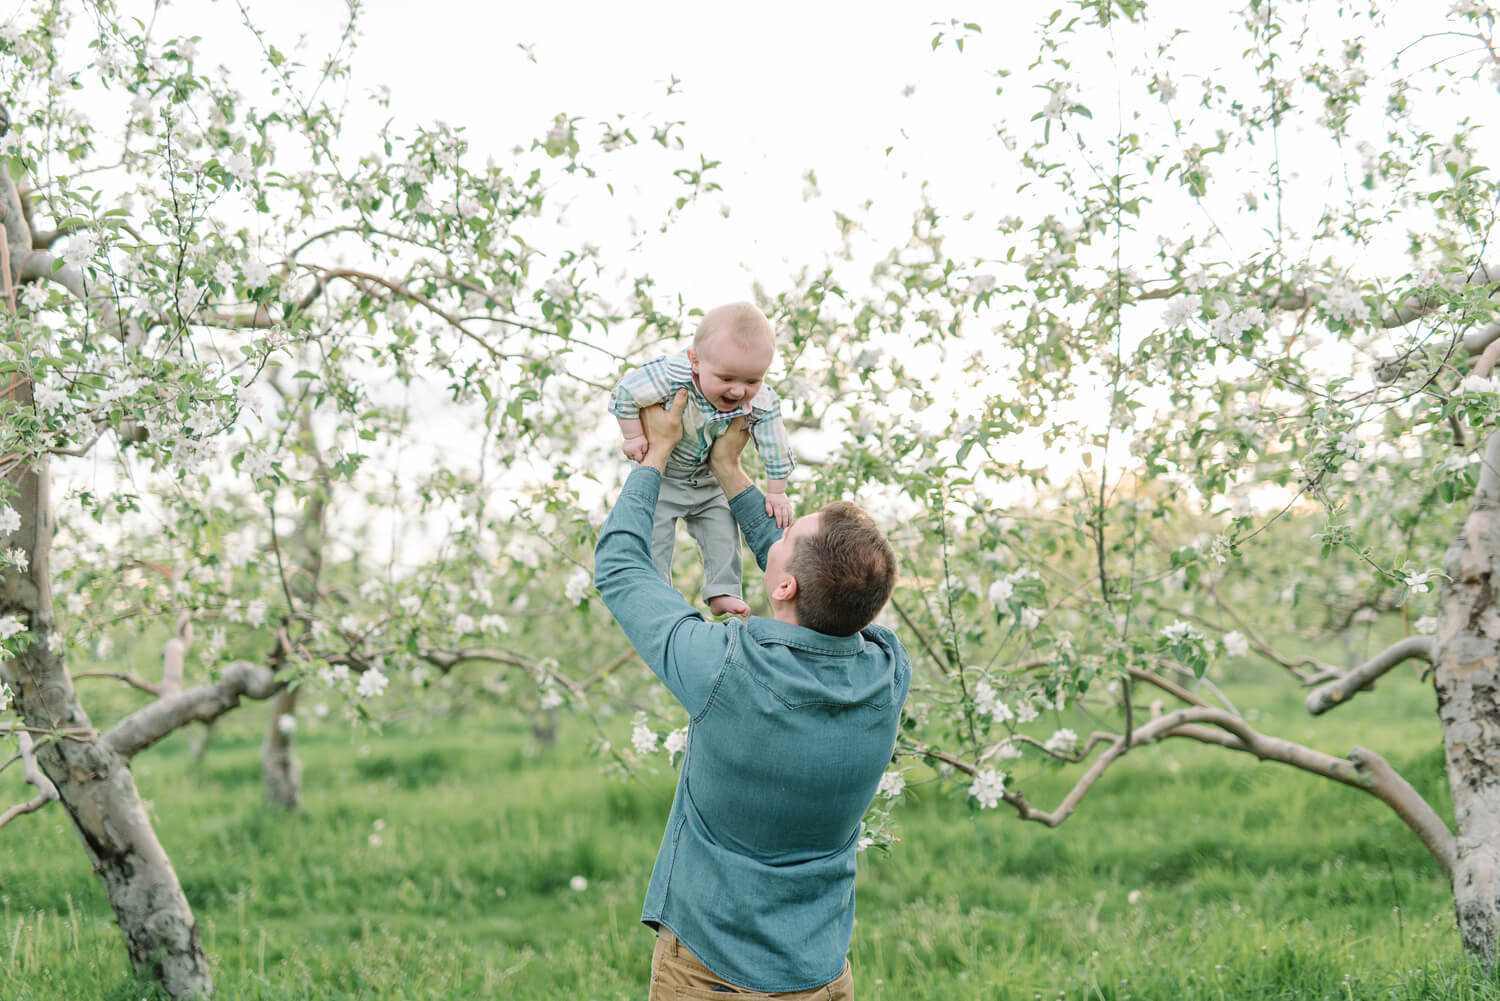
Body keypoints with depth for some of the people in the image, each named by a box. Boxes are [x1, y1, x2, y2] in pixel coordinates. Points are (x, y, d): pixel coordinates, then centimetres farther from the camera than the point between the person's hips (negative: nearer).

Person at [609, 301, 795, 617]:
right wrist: (633, 438, -20)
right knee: (654, 538, -6)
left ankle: (723, 594, 18)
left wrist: (776, 493, -6)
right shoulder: (671, 376, -39)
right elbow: (625, 393, -23)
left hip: (709, 482, 3)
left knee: (723, 534, 5)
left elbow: (775, 449, -12)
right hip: (660, 476, -3)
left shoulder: (762, 404, -28)